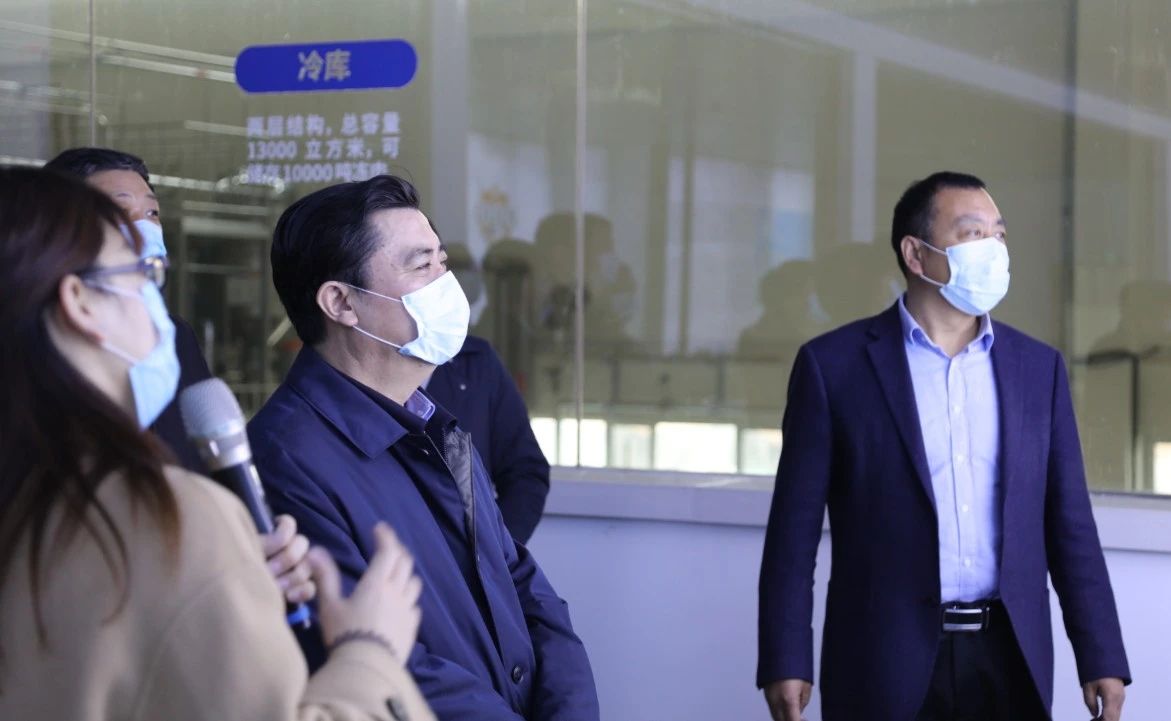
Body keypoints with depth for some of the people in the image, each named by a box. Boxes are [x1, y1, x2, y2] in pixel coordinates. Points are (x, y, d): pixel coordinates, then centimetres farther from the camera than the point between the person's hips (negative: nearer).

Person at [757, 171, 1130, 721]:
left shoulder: (1039, 367, 9)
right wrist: (785, 662, -8)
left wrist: (1102, 659, 3)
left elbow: (1069, 526, 8)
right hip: (885, 664, -3)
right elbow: (795, 529, -2)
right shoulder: (833, 364, -1)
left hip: (1009, 660, 3)